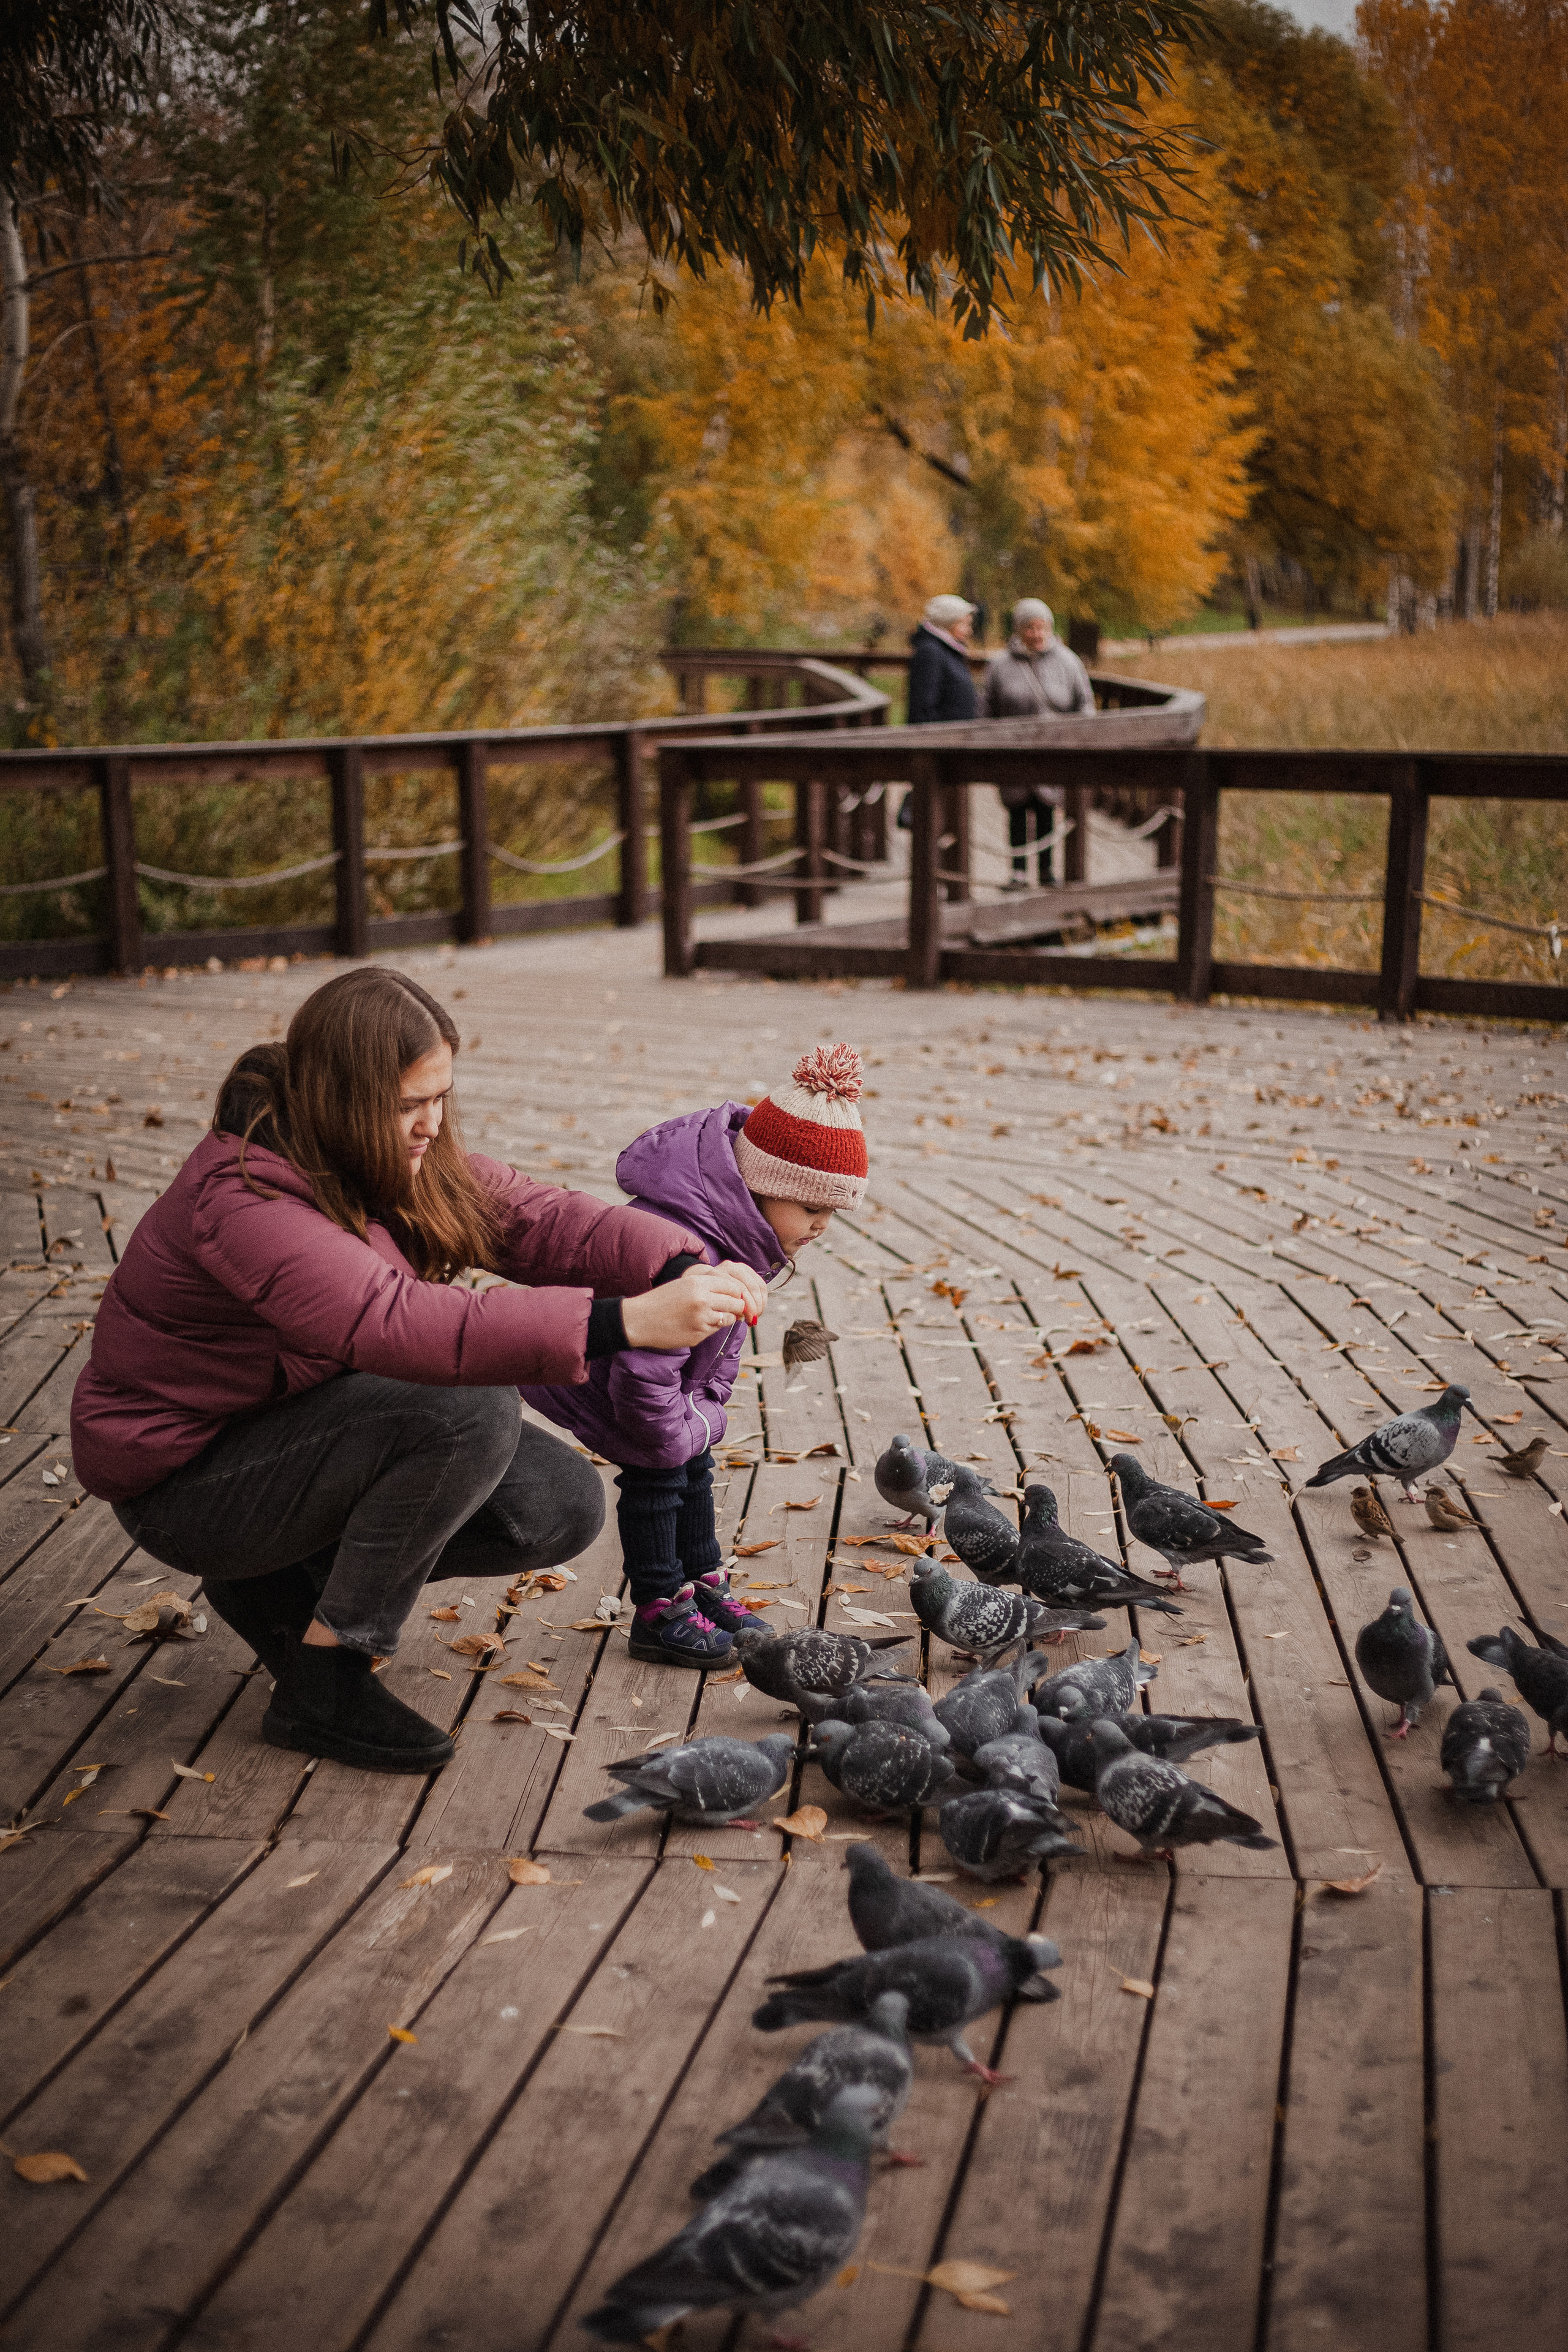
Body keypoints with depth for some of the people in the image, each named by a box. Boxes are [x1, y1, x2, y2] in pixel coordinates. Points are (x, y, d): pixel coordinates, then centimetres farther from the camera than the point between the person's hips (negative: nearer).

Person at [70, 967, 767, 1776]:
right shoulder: (242, 1199, -31)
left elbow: (542, 1218, -10)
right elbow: (402, 1325, -44)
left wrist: (685, 1267, -31)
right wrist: (627, 1322, -51)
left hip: (302, 1422, 9)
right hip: (188, 1477, -8)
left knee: (562, 1507, -6)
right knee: (471, 1411, -30)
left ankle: (283, 1586, 9)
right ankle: (323, 1681, -15)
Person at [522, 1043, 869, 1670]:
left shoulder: (744, 1232, -10)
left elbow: (728, 1323, 7)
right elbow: (642, 1376, -37)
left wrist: (709, 1402, 1)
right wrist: (689, 1429, -22)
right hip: (577, 1366, -9)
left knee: (692, 1460, 13)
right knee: (658, 1470, -10)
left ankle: (705, 1586, 27)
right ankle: (659, 1613, 3)